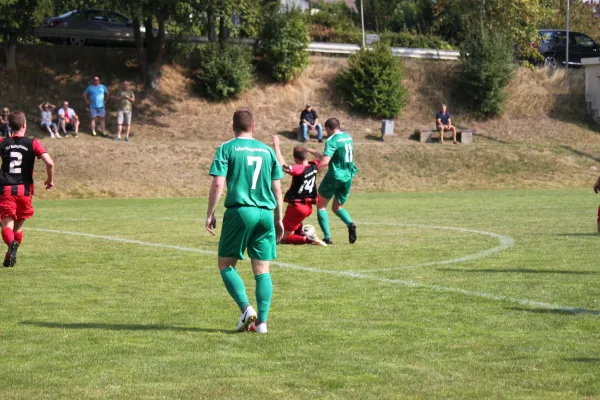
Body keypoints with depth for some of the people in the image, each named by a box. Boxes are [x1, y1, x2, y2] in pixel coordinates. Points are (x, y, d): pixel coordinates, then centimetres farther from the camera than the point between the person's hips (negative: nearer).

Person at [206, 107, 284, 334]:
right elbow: (277, 188, 14)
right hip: (265, 214, 4)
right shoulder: (267, 151, 12)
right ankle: (261, 321, 0)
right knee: (262, 270, 6)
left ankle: (246, 309, -9)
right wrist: (278, 219, 21)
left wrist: (210, 214, -1)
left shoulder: (227, 149, 1)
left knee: (226, 264, 8)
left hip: (239, 211, -3)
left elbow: (218, 184, -7)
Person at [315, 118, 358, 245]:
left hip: (334, 176, -7)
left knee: (321, 205, 10)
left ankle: (327, 237, -3)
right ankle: (350, 224, -11)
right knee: (337, 207, 20)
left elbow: (325, 162, -25)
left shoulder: (331, 140, -13)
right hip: (348, 177, 7)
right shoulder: (348, 137, 11)